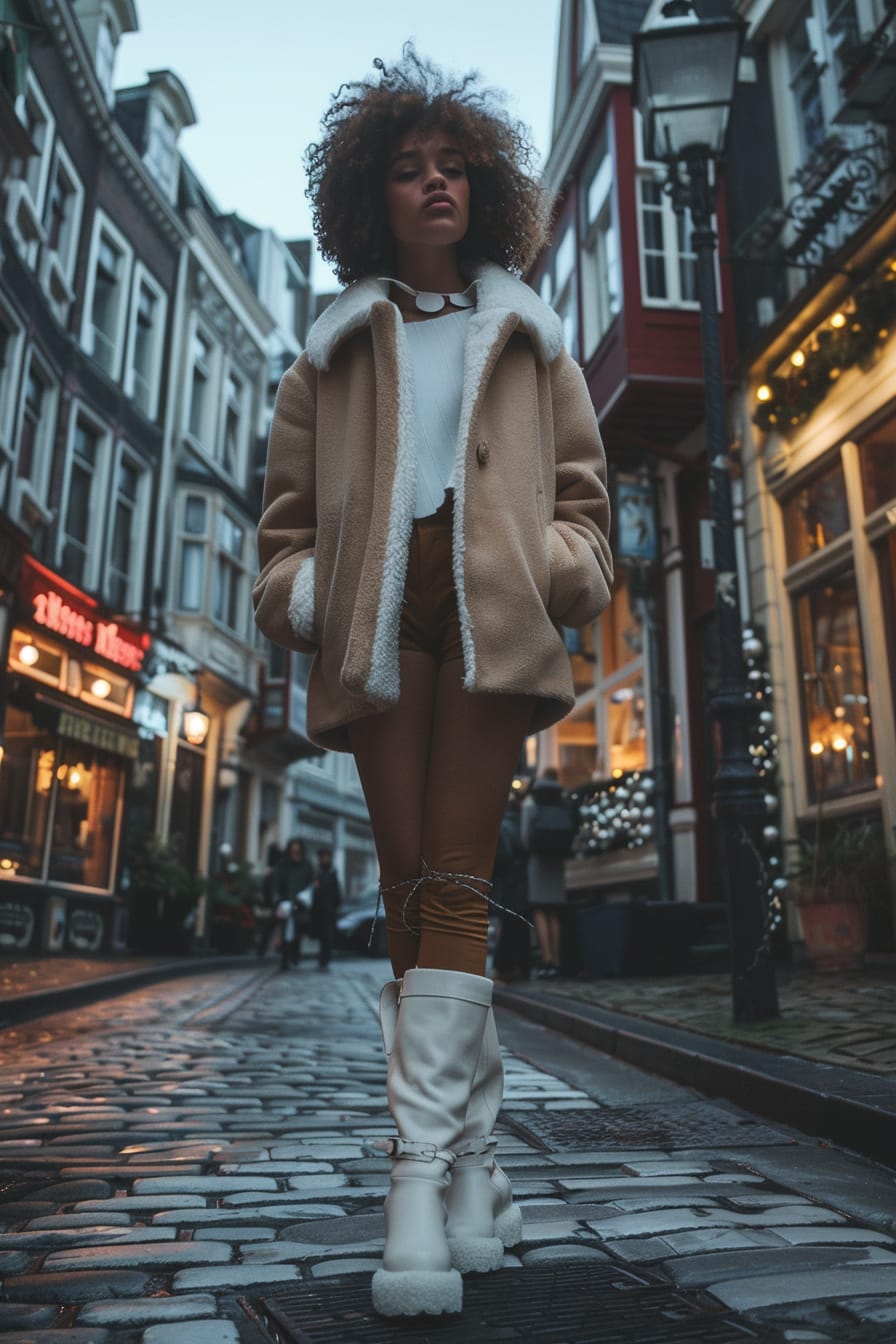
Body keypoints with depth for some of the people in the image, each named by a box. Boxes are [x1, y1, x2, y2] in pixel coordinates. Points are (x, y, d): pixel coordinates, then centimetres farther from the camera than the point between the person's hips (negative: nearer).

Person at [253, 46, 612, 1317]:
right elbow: (289, 505, 19)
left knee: (452, 880, -14)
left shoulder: (530, 335, 24)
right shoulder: (335, 346, 23)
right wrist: (298, 590, 0)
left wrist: (561, 563, -2)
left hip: (492, 617, -1)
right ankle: (475, 1175, 4)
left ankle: (422, 1177, -11)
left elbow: (582, 486, 18)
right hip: (379, 622, 1)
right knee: (412, 886, -4)